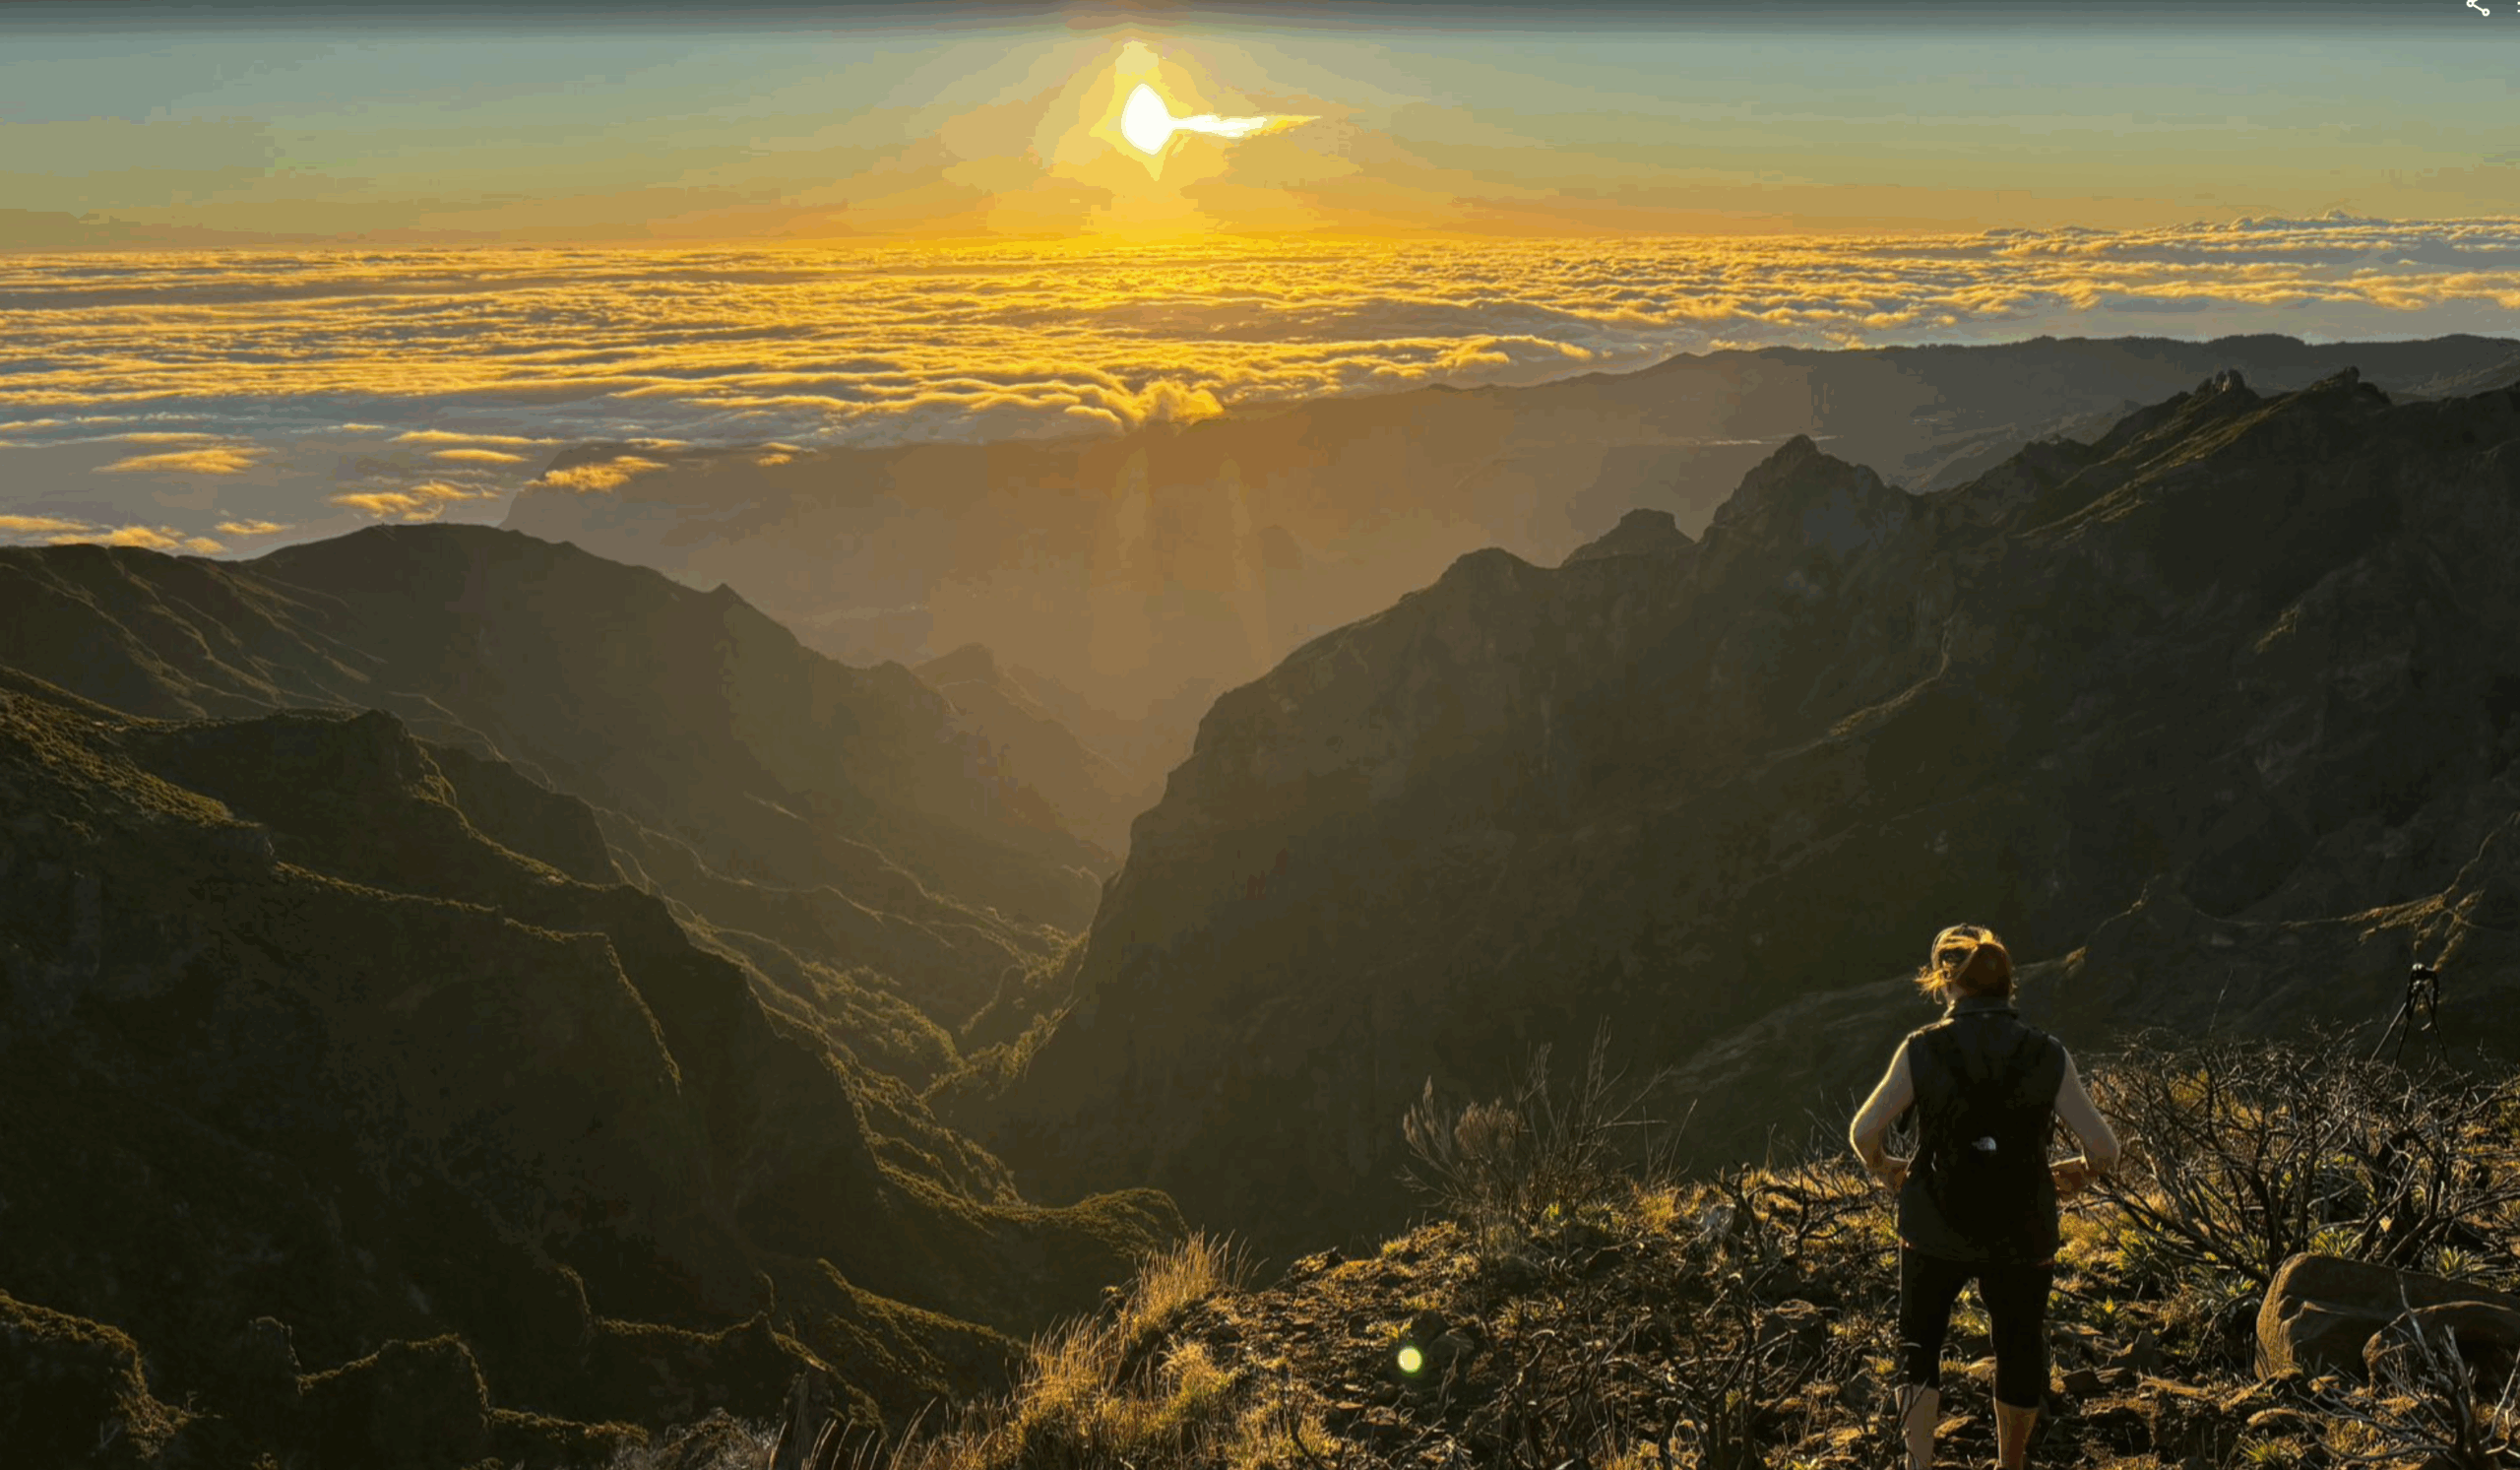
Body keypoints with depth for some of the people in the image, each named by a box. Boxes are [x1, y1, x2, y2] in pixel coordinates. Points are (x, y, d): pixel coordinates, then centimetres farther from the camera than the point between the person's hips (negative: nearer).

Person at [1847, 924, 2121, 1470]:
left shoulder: (1922, 1050, -11)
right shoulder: (2048, 1055, -8)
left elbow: (1863, 1131, -10)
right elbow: (2104, 1147, -9)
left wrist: (1881, 1167, 11)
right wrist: (2082, 1172, 13)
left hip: (1935, 1230, -1)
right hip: (2022, 1235, 1)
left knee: (1919, 1344, 19)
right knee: (2020, 1349, 23)